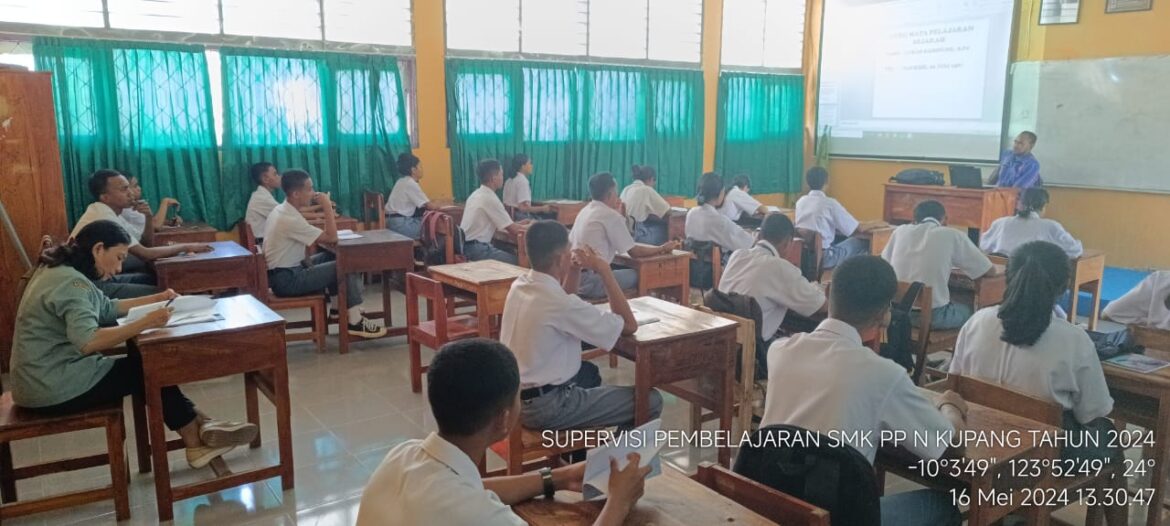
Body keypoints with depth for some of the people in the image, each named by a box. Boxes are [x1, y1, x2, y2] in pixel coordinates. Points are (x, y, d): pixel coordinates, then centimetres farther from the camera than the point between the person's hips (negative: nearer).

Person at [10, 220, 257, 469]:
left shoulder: (62, 271, 11)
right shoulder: (70, 281, -22)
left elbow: (107, 308, 21)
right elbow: (88, 342, -36)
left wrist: (157, 299, 17)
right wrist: (146, 322, -34)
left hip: (49, 379, 10)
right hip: (54, 390, -10)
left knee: (142, 362, 7)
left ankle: (197, 431, 6)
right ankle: (197, 436, 11)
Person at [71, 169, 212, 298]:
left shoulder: (111, 213, 8)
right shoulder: (105, 218, -21)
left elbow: (145, 245, 10)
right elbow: (145, 254, -23)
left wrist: (149, 217, -5)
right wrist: (186, 247, -16)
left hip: (102, 277, 9)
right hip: (91, 285, -9)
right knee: (161, 294, -13)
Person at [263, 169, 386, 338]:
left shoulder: (282, 210, 9)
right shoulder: (290, 219, -23)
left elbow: (313, 239, 16)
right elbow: (331, 238, -20)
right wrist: (327, 207, -14)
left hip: (284, 272, 10)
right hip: (287, 279, -10)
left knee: (330, 257, 16)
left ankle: (338, 308, 21)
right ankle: (355, 322, -4)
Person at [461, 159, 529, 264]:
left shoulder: (477, 194, 12)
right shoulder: (490, 198, -16)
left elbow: (495, 224, 23)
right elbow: (513, 230, -13)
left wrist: (519, 224, 21)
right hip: (476, 249, -10)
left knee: (510, 254, 13)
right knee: (517, 261, -11)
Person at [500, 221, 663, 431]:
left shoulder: (519, 285, 0)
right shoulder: (559, 302, -25)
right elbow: (629, 326, -15)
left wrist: (575, 270, 7)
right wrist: (605, 271, -12)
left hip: (514, 396, 9)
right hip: (545, 406, -9)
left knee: (589, 372, 35)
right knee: (651, 401, -6)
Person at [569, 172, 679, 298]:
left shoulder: (585, 210, 12)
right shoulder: (611, 215, -11)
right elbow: (635, 252, -8)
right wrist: (662, 249, 8)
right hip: (589, 282, -9)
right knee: (638, 275, 2)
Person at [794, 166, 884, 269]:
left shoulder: (800, 201, 8)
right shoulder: (830, 203, -10)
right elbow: (858, 229, -2)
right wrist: (875, 224, 16)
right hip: (823, 257, -7)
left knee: (842, 238, 27)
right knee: (862, 243, 12)